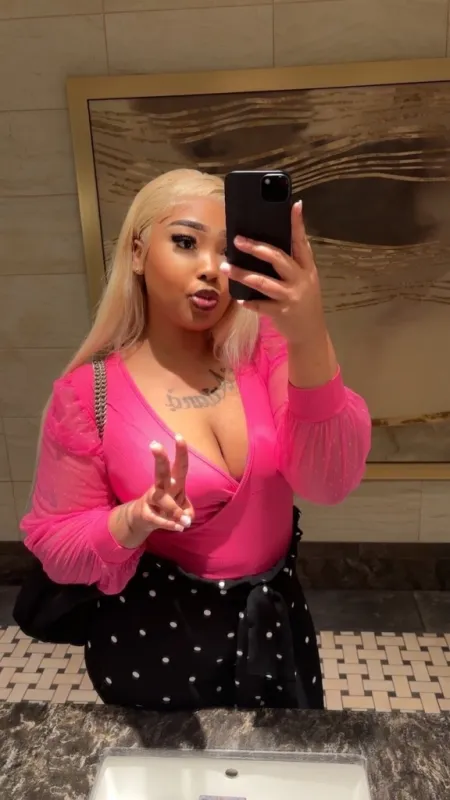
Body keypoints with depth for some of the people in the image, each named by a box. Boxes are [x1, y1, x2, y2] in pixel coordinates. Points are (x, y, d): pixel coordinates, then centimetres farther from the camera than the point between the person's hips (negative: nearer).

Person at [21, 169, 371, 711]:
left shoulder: (265, 348, -12)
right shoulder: (88, 392, -17)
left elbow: (330, 483, -26)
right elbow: (55, 546, -10)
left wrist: (311, 340, -42)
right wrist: (136, 521, -31)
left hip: (275, 623, 3)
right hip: (157, 641, -2)